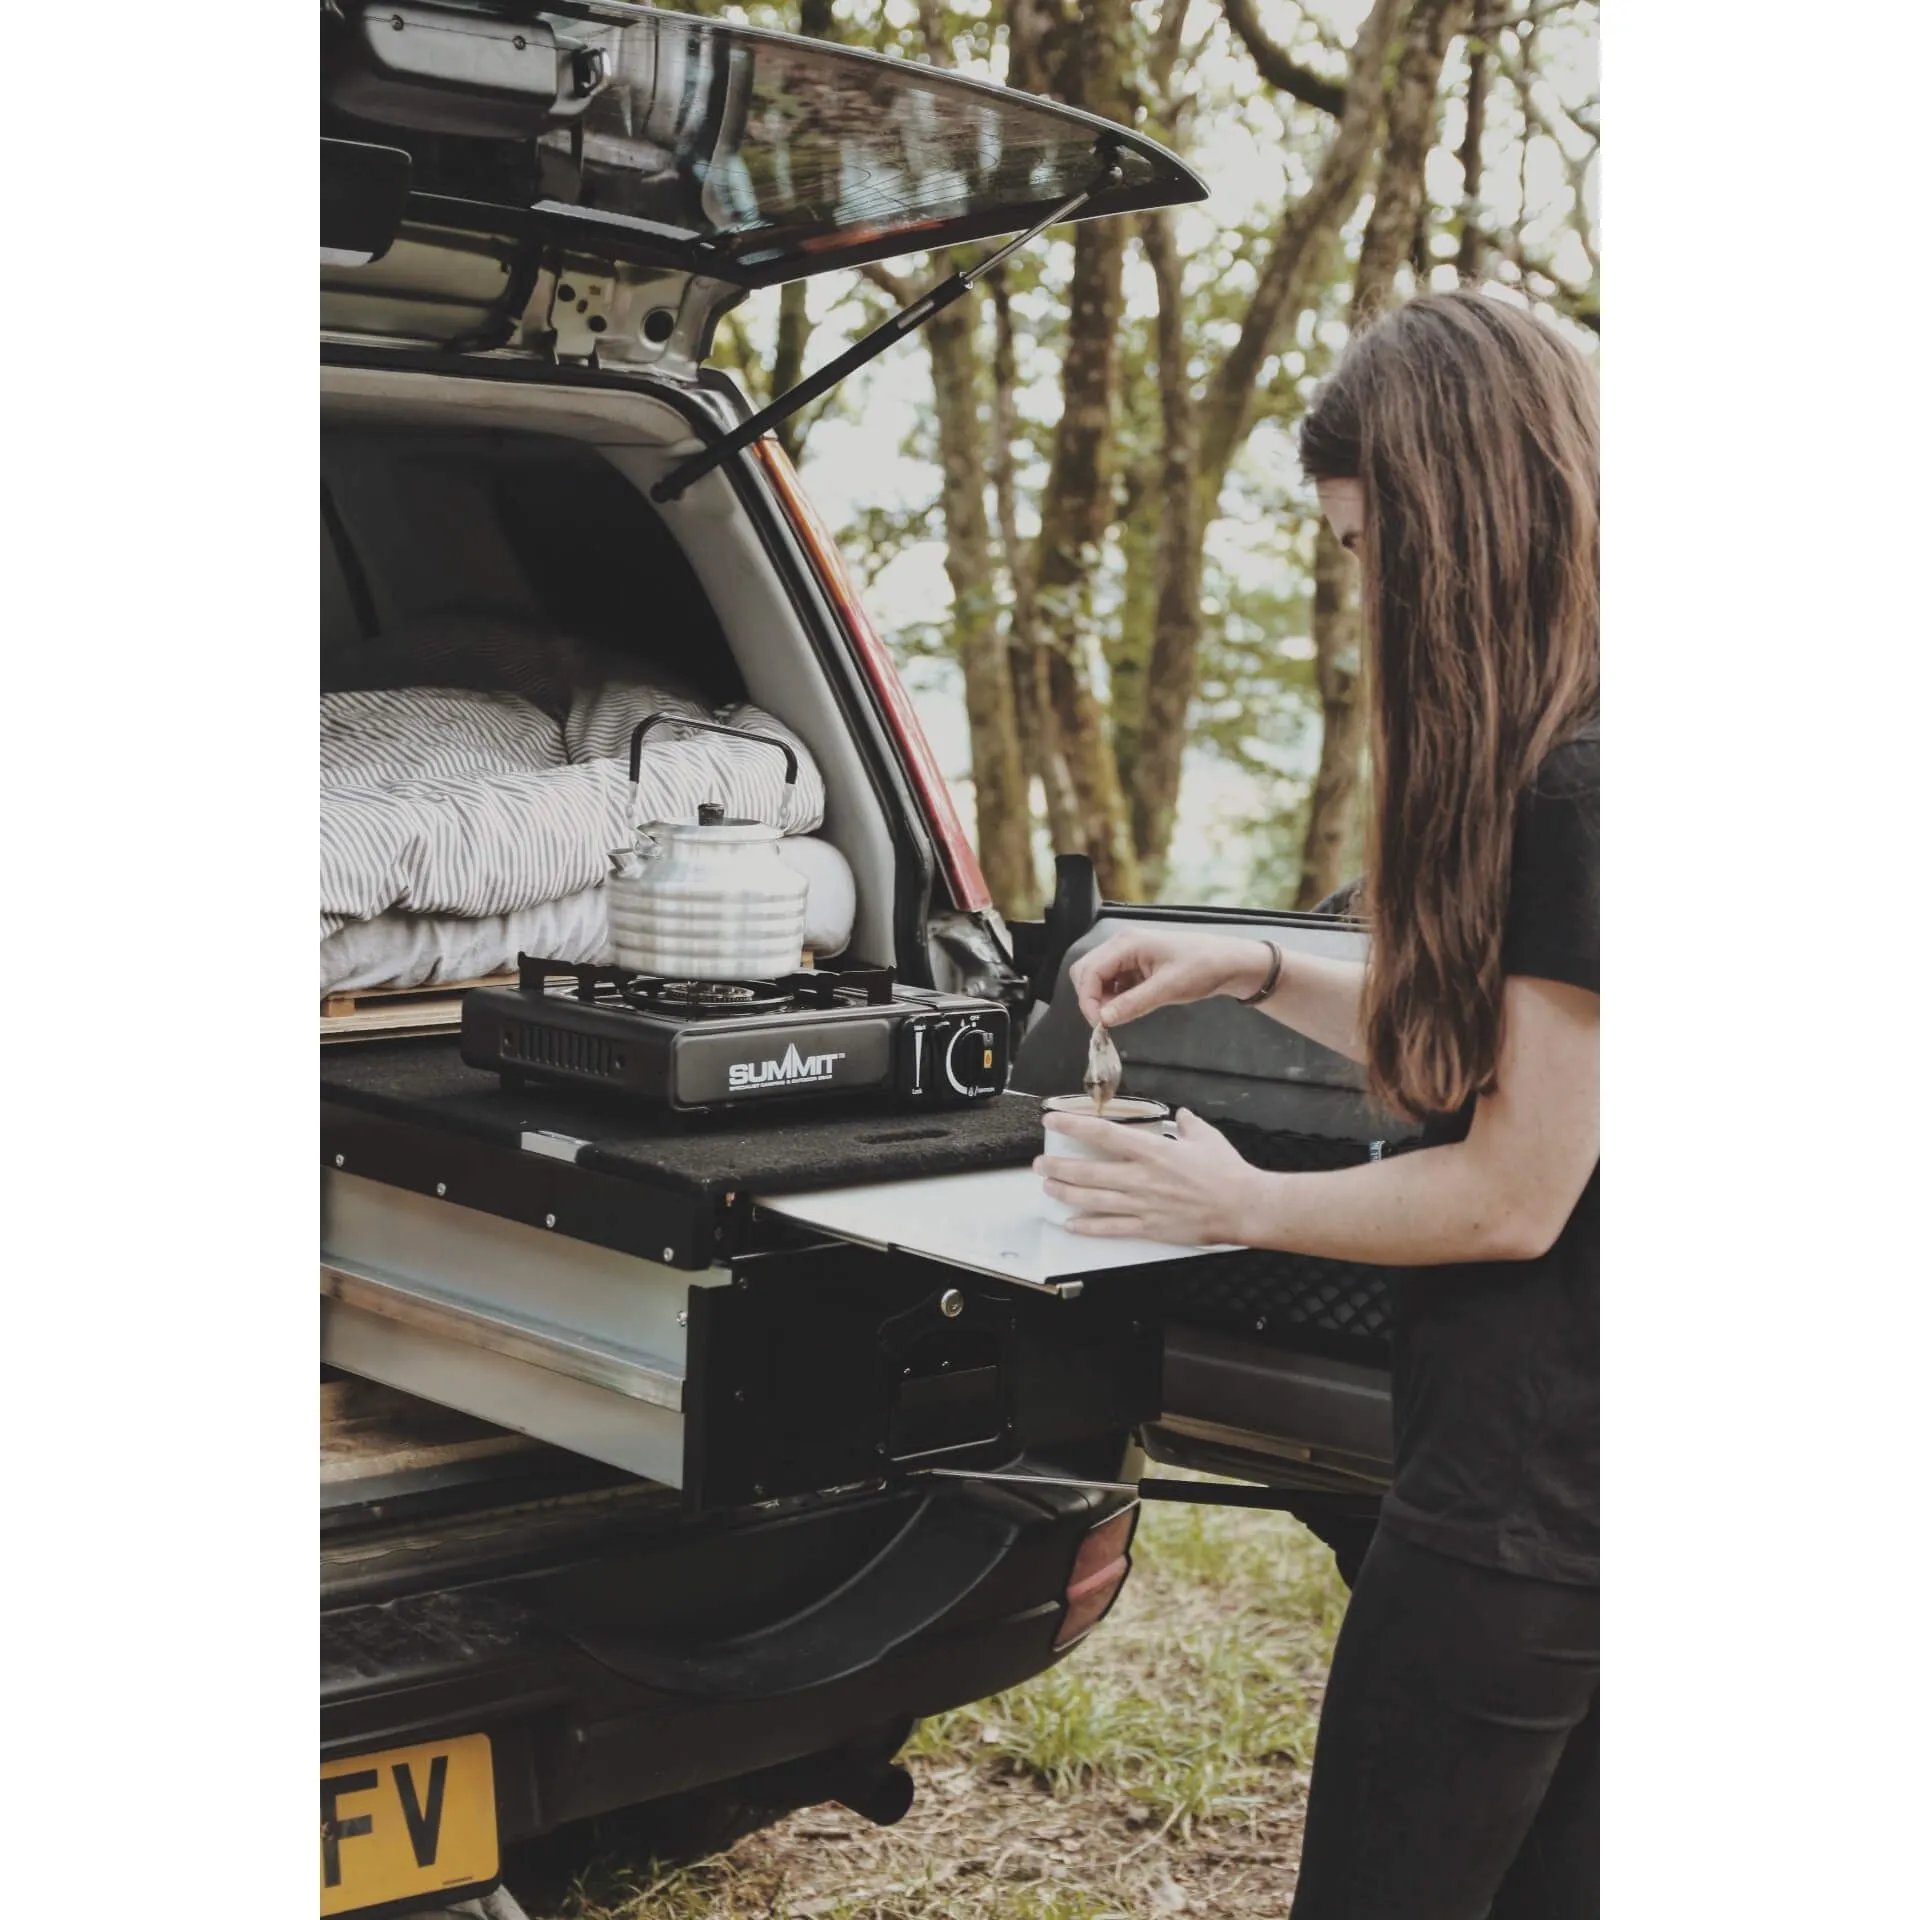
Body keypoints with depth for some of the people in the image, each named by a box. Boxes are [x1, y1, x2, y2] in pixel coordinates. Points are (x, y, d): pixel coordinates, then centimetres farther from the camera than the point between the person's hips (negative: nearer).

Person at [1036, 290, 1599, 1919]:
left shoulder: (1573, 789, -23)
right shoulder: (1552, 763, 7)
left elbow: (1514, 1196, -19)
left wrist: (1236, 1205, -6)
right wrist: (1262, 974, 10)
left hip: (1521, 1506, -9)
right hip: (1566, 1473, 10)